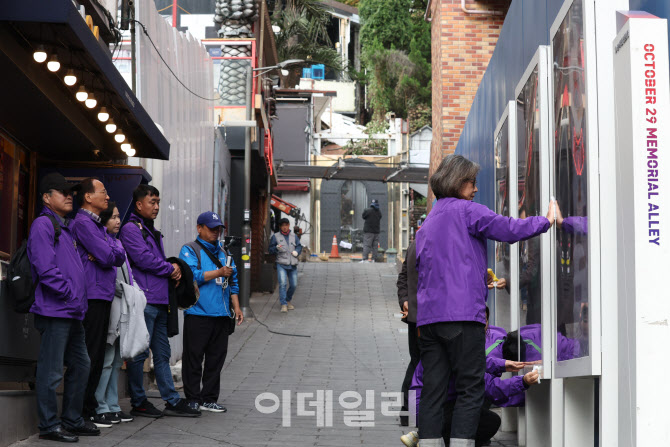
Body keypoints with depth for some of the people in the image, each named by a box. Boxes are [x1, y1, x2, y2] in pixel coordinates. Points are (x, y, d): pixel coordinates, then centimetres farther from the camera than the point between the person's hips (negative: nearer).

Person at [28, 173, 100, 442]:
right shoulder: (43, 224, -8)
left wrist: (79, 300, 14)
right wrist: (69, 293, -15)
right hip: (54, 309, -10)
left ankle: (72, 420, 24)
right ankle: (49, 426, 2)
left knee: (80, 365, 15)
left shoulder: (66, 227, 21)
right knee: (51, 371, -5)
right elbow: (46, 268, -18)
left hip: (72, 311, 10)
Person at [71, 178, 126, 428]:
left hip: (103, 296, 10)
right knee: (90, 357, -7)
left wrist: (104, 254, -6)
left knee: (97, 357, 11)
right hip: (92, 297, -10)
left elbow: (120, 256, 12)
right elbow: (108, 257, -17)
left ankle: (89, 407, 16)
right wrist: (107, 254, 4)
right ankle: (86, 412, -4)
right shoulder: (83, 223, -10)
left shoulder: (98, 225, 22)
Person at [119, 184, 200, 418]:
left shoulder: (152, 231, 22)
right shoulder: (131, 229, -7)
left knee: (162, 353, 12)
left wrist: (174, 268, 6)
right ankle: (138, 402, 4)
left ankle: (172, 401, 15)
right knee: (139, 353, -3)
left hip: (159, 301, 10)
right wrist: (170, 268, -4)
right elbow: (143, 258, -17)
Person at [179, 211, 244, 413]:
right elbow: (192, 276, -16)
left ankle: (209, 399, 15)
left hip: (221, 314, 7)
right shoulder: (190, 250, 0)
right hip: (198, 314, -6)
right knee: (193, 358, -3)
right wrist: (218, 273, -17)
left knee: (216, 358, 8)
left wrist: (236, 307, 17)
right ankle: (192, 400, 4)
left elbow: (233, 282, 24)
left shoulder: (223, 253, 21)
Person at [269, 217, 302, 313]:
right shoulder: (275, 237, 4)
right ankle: (283, 304, -14)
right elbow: (270, 250, 5)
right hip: (281, 264, -3)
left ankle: (288, 300, 29)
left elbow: (299, 246, 20)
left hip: (292, 265, 3)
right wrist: (277, 248, -16)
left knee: (294, 285, 5)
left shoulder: (294, 236, 12)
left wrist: (297, 251, -3)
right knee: (282, 284, -17)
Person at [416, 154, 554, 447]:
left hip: (427, 316, 8)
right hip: (462, 313, -7)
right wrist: (547, 220, 4)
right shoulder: (465, 210, 0)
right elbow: (508, 229, -7)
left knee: (433, 391, 4)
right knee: (470, 390, -5)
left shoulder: (427, 222, 25)